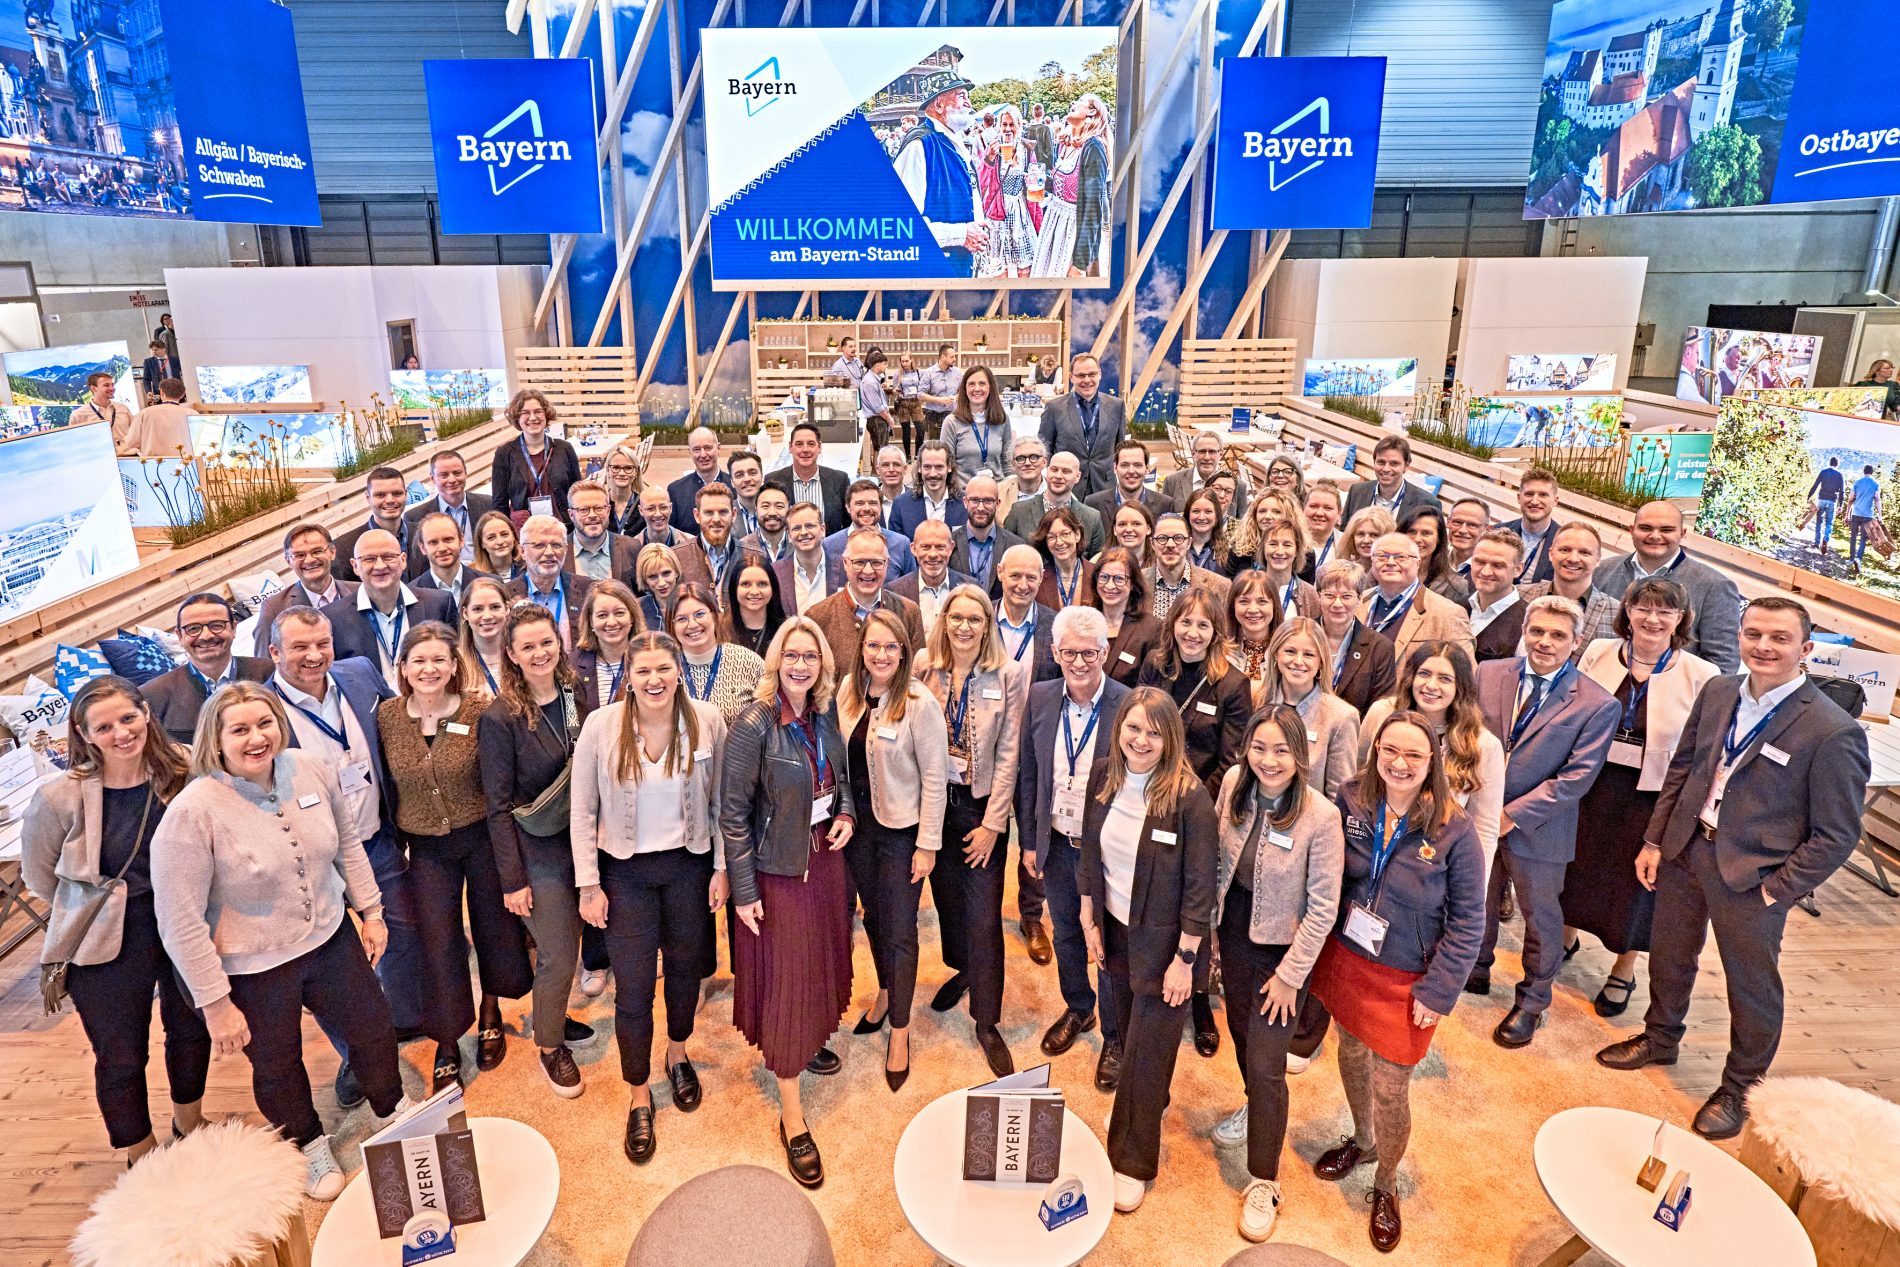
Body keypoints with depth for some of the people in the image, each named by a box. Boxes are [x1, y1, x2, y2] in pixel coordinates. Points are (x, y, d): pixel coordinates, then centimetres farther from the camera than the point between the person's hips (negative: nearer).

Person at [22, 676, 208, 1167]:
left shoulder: (185, 773, -13)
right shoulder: (60, 797, -18)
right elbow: (39, 875, -1)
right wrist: (102, 907, 4)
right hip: (110, 949, -2)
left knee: (191, 1031, 21)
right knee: (121, 1057, 11)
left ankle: (189, 1129, 48)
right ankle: (143, 1160, 36)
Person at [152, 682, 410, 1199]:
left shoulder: (313, 773, -10)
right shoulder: (192, 812, -25)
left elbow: (347, 843, 7)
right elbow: (179, 921, -20)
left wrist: (370, 910, 9)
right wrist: (215, 1003, -15)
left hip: (330, 940, 4)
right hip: (252, 969, -4)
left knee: (374, 1030, 18)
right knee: (277, 1066, 18)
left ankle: (393, 1112, 48)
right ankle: (309, 1148, 47)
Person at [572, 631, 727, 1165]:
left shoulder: (708, 721, -12)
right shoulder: (600, 726, -14)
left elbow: (720, 801, -2)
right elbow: (582, 811, -6)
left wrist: (722, 867, -1)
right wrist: (589, 884, -6)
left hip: (689, 865, 1)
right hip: (626, 870, -1)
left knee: (685, 967, 18)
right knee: (633, 987, 3)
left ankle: (677, 1055, 47)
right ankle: (638, 1097, 25)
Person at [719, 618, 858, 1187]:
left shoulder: (825, 715, -2)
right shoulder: (754, 724, -21)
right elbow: (733, 812, -17)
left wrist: (846, 813, -5)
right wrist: (743, 890, -17)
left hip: (827, 857, 6)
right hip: (778, 868, -6)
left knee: (824, 956, 21)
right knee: (786, 976, 2)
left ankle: (810, 1040, 49)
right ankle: (791, 1117, 13)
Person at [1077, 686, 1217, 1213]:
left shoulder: (1189, 797, -24)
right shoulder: (1103, 777, -8)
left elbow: (1200, 886, -18)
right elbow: (1088, 856, 3)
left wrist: (1185, 959, -15)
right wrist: (1090, 923, 5)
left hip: (1163, 939, -5)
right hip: (1114, 929, 5)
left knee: (1148, 1051, 6)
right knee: (1128, 1031, 21)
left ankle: (1134, 1162, 24)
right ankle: (1146, 1107, 48)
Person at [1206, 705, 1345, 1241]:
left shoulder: (1321, 817, -26)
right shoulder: (1233, 783, -12)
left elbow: (1323, 908, -18)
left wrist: (1290, 975, -13)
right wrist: (1208, 930, 7)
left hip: (1282, 951, -5)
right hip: (1233, 935, 5)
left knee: (1266, 1066, 2)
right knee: (1241, 1034, 25)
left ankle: (1263, 1182, 22)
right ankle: (1256, 1109, 55)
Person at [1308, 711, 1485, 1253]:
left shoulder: (1454, 831, -19)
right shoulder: (1352, 802, -10)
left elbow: (1467, 923, -11)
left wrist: (1437, 993, -12)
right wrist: (1317, 949, 2)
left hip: (1405, 981, -3)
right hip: (1346, 960, 4)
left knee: (1390, 1089, 5)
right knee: (1351, 1055, 22)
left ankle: (1385, 1185, 33)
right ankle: (1362, 1140, 50)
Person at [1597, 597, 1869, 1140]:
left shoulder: (1833, 732, -19)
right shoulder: (1716, 693, -2)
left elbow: (1836, 836, -14)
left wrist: (1775, 892, -13)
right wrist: (1654, 840, 7)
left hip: (1754, 876, -5)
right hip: (1684, 851, 5)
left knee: (1752, 985, 14)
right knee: (1669, 957, 23)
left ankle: (1740, 1087, 37)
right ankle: (1660, 1038, 48)